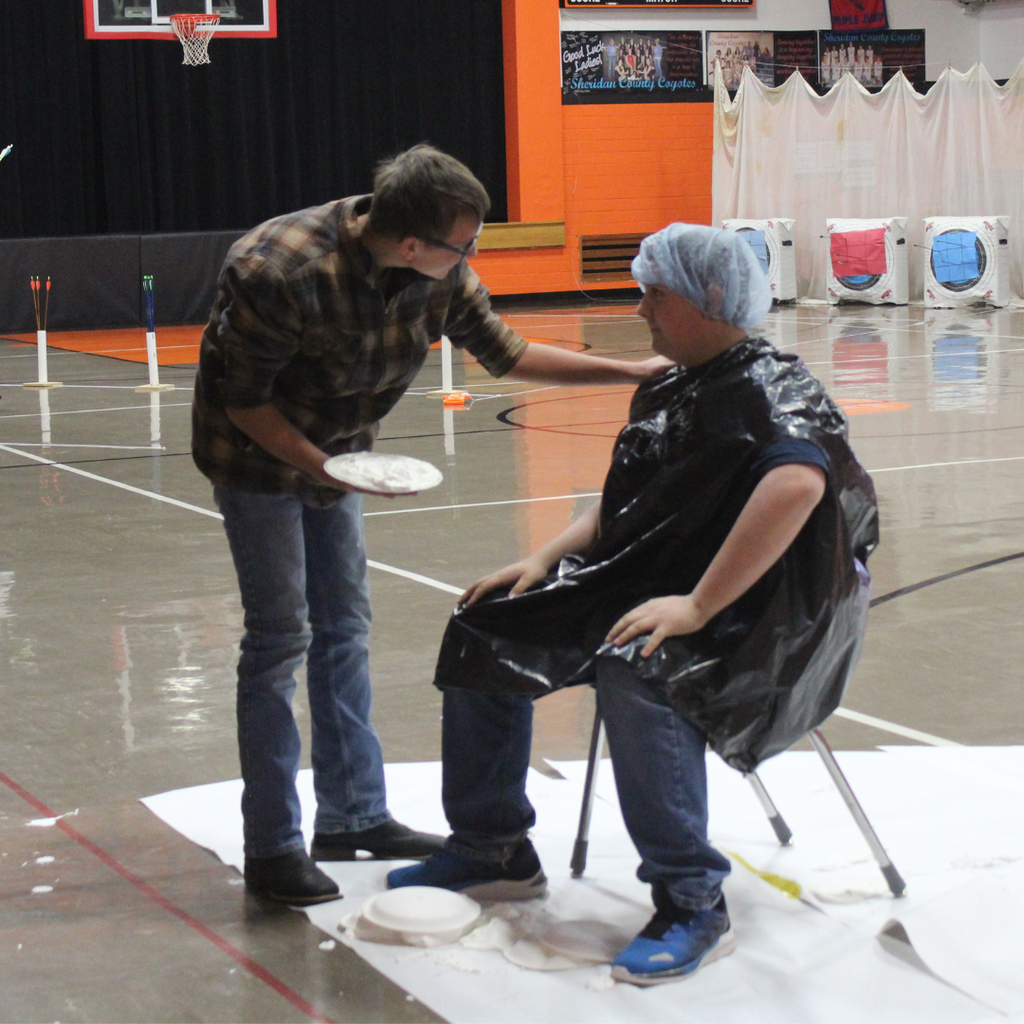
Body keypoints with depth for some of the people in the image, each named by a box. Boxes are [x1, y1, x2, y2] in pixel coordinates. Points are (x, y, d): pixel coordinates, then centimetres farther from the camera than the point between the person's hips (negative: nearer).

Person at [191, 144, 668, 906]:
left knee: (345, 627, 10)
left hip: (336, 450, 7)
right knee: (282, 636, -9)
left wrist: (629, 373, -5)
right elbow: (242, 400, -23)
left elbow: (504, 352, -1)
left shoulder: (439, 273, -14)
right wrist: (320, 467, -32)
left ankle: (353, 815, 21)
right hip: (259, 452, -7)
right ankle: (271, 848, -1)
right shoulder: (282, 272, -34)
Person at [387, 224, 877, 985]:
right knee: (486, 630, 6)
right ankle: (494, 851, 18)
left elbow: (798, 480, -36)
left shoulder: (770, 385, -16)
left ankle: (694, 906, -26)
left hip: (753, 614, -9)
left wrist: (696, 606, -38)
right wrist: (547, 559, 5)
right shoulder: (668, 391, 11)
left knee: (636, 673, -38)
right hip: (648, 586, 9)